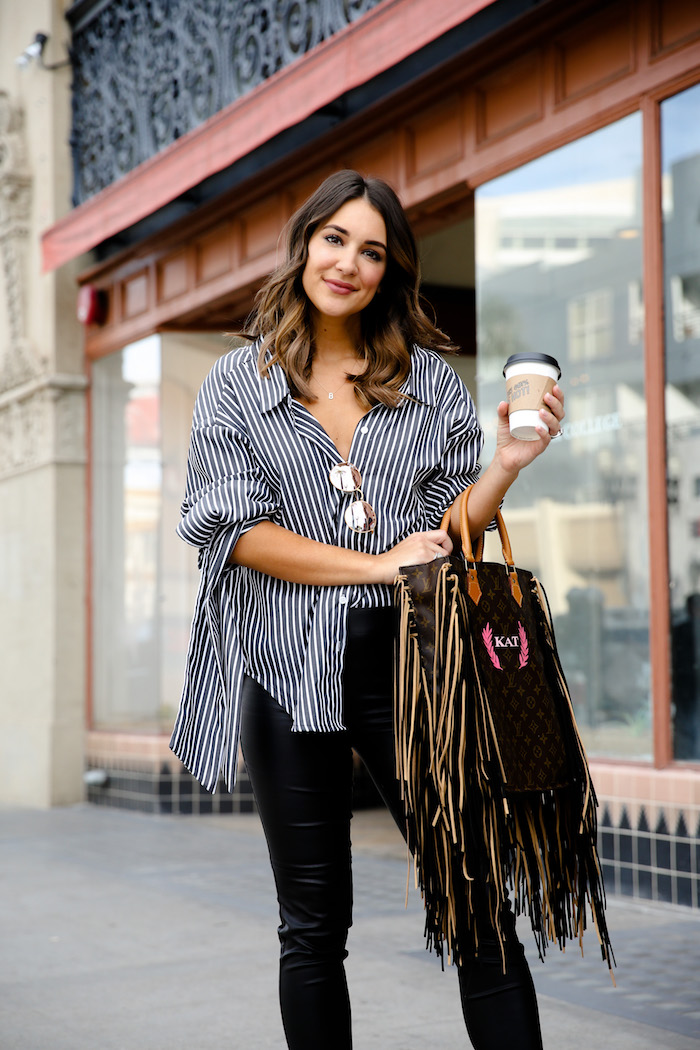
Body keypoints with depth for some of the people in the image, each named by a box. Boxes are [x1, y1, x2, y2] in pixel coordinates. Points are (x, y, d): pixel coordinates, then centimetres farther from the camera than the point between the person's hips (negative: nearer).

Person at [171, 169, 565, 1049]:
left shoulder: (430, 380, 10)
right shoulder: (237, 384, 6)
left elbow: (451, 532, 9)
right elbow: (238, 529, -5)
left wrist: (506, 465, -9)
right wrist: (378, 564, -12)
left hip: (407, 660, 1)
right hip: (288, 671, 0)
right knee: (313, 928, 9)